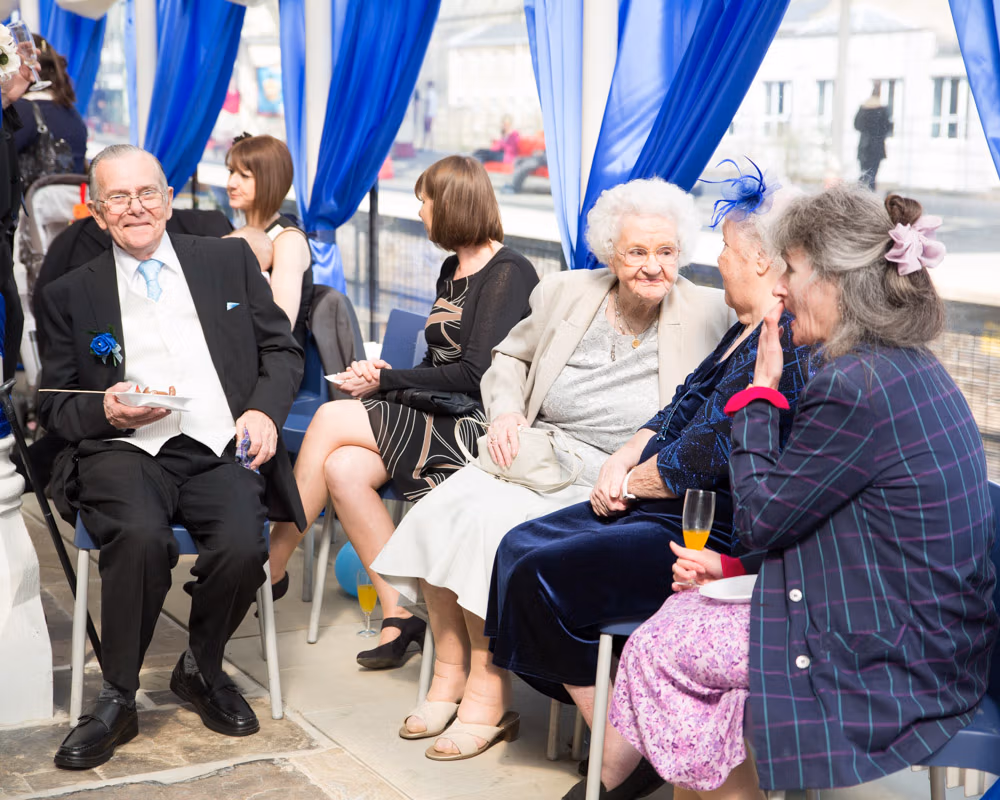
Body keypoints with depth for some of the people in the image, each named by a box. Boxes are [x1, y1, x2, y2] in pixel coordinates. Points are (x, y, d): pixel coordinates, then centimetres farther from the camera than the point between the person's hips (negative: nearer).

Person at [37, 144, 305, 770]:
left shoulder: (230, 261, 17)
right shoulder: (72, 295, 16)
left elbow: (282, 350, 15)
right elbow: (56, 404, 15)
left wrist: (263, 410, -4)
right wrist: (106, 410, -8)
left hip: (221, 449, 1)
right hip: (126, 450, -1)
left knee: (242, 545, -29)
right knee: (141, 537, -34)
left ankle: (202, 670, 2)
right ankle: (118, 699, -14)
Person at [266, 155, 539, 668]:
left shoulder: (508, 273, -9)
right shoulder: (453, 270, 19)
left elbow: (475, 375, -16)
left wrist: (386, 381, -9)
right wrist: (386, 374, 0)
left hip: (473, 425, -8)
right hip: (435, 418, 8)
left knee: (332, 419, -18)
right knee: (342, 468, -19)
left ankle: (273, 569, -4)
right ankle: (400, 614, -15)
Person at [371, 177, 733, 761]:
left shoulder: (708, 316, -2)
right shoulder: (567, 293, 7)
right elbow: (510, 357, 21)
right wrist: (505, 412, 1)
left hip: (605, 478, -5)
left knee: (490, 522, -28)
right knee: (440, 509, -21)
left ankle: (488, 699, -12)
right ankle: (449, 676, -5)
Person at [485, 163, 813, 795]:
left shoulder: (781, 347, -20)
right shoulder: (746, 332, 14)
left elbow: (704, 460, -23)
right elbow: (678, 415, 17)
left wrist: (634, 481, -7)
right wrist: (621, 461, 1)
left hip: (711, 539, -11)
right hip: (660, 508, 11)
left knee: (541, 577, -14)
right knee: (521, 546, 3)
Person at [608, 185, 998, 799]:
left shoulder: (855, 386, -24)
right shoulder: (911, 368, 8)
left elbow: (759, 515, -14)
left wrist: (762, 387, -6)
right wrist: (733, 564, 8)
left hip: (897, 664, -10)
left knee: (659, 647, -2)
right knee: (683, 611, 14)